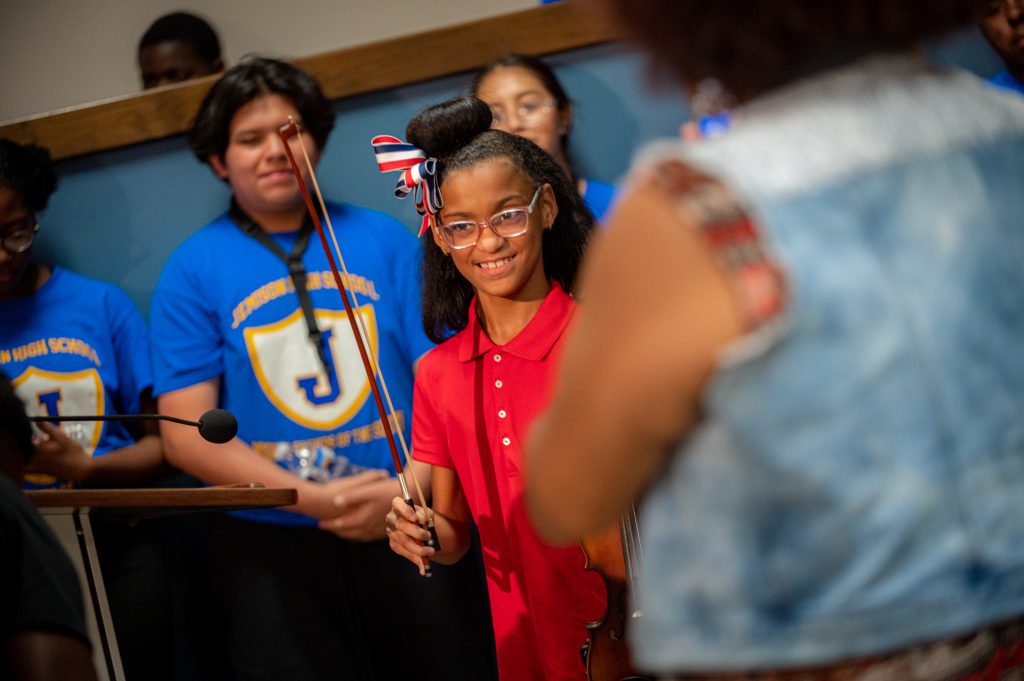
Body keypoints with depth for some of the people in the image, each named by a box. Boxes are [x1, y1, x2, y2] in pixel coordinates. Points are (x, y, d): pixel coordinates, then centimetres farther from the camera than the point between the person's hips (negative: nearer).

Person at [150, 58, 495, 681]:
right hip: (272, 546, -1)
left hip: (407, 529, 1)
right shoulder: (192, 271, 3)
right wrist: (315, 499, -14)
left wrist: (411, 488, -16)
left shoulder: (383, 238, 8)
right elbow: (186, 433, -4)